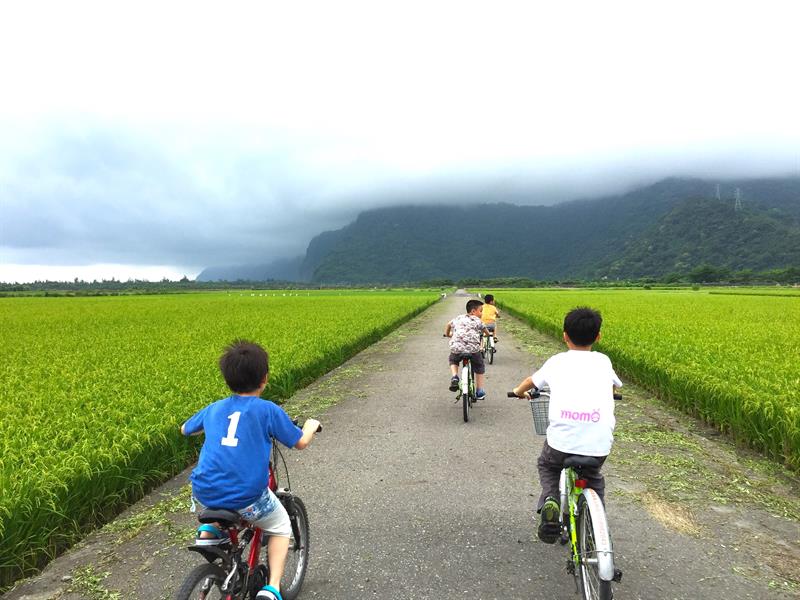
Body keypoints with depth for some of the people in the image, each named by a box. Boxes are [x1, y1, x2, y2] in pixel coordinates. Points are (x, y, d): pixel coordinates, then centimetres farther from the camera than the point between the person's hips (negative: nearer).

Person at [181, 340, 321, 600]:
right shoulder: (268, 410, -3)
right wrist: (311, 425, 28)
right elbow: (301, 442, 6)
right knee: (281, 527, 24)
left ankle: (210, 530, 22)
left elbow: (185, 429, 29)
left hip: (204, 493, 5)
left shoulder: (214, 409, 10)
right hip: (246, 497, -4)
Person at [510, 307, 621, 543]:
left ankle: (550, 500, 5)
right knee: (593, 477, 34)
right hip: (599, 445, 2)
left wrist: (519, 391, 53)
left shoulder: (557, 361, 14)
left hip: (562, 441, -2)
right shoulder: (603, 361, 17)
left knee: (547, 466, 30)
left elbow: (530, 381, 31)